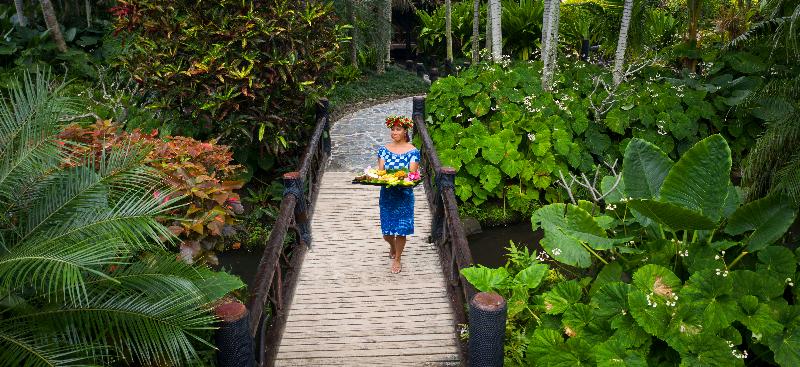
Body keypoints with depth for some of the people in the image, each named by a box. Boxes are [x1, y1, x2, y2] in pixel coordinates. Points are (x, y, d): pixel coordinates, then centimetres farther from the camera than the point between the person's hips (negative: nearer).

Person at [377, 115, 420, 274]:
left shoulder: (412, 151, -6)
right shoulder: (384, 149, 2)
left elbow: (412, 174, -12)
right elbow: (380, 171, -1)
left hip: (404, 196, -2)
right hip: (387, 195, 3)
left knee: (401, 229, 1)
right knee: (386, 231, 9)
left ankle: (397, 259, 23)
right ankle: (393, 247, 44)